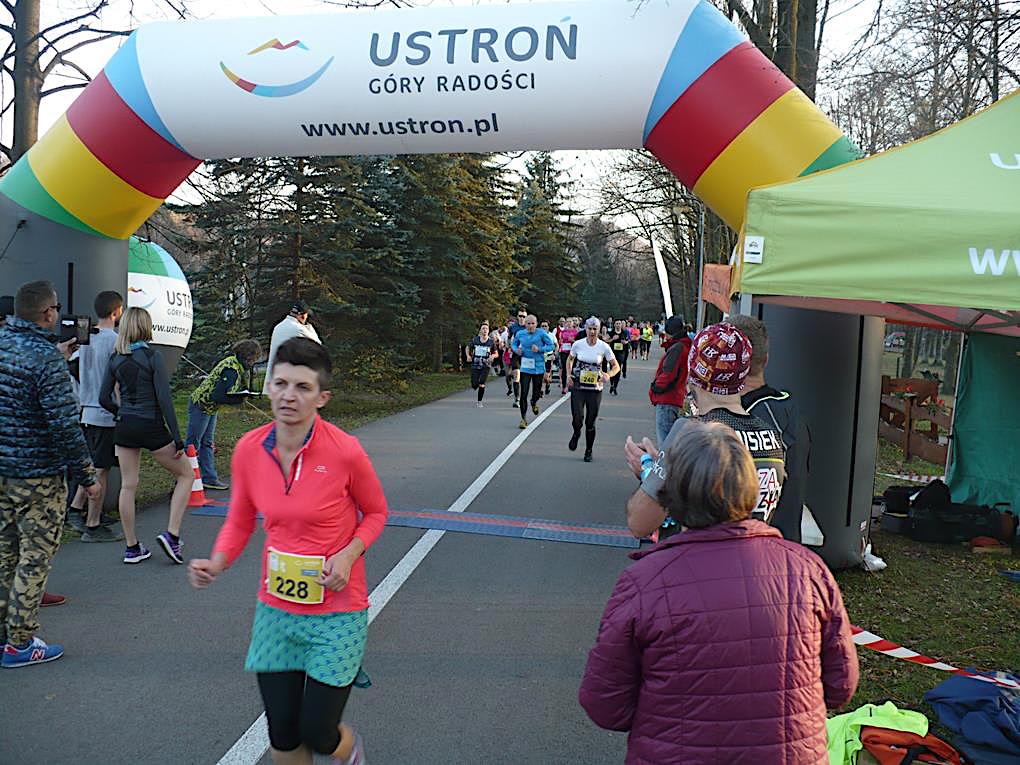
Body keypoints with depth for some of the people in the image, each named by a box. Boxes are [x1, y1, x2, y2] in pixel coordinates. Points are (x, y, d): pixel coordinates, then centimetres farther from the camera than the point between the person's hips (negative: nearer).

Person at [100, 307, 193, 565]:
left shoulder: (115, 359, 4)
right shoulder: (152, 356, -12)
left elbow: (104, 398, 6)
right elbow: (164, 399, -15)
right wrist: (177, 438, -13)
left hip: (124, 428, 6)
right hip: (151, 427, -6)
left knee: (128, 485, 11)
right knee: (186, 475, 9)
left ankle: (132, 547, 18)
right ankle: (172, 534, -1)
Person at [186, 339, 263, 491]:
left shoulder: (235, 363, 4)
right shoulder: (231, 369, -26)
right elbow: (218, 396, -29)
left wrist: (243, 391, -2)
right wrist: (239, 399, -21)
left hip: (210, 408, 10)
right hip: (201, 405, -10)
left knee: (207, 444, 12)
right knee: (192, 445, -1)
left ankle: (209, 478, 17)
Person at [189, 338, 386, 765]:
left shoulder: (345, 452, -18)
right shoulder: (249, 449, -7)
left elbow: (375, 512, 0)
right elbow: (240, 520, 8)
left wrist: (349, 554, -17)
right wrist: (217, 563, -10)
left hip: (337, 612, -3)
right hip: (276, 610, 4)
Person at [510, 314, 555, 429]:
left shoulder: (541, 333, -9)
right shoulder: (520, 334, 0)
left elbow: (552, 346, -5)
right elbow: (513, 344, 18)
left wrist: (540, 349, -19)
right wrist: (516, 350, -4)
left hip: (538, 367, -1)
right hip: (525, 367, 1)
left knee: (537, 392, 11)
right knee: (523, 393, -5)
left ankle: (534, 403, 48)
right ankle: (523, 418, 6)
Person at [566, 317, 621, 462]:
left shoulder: (604, 347, -6)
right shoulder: (578, 344, -3)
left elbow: (616, 366, 0)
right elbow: (569, 359, 16)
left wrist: (608, 374, -21)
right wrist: (569, 375, 0)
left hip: (595, 389, 0)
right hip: (578, 386, 0)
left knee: (590, 422, 5)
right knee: (577, 419, -10)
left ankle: (588, 451, 23)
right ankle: (576, 434, 27)